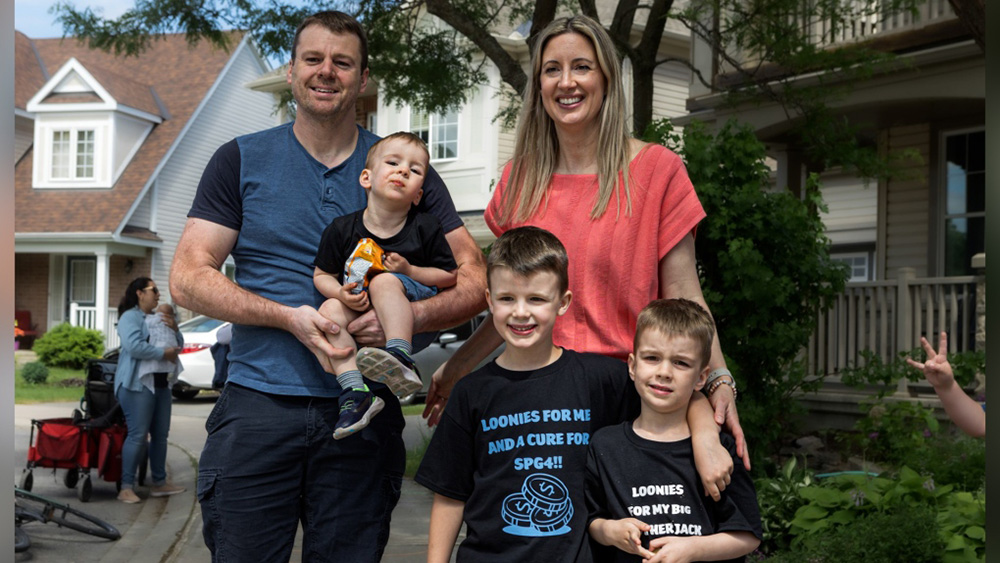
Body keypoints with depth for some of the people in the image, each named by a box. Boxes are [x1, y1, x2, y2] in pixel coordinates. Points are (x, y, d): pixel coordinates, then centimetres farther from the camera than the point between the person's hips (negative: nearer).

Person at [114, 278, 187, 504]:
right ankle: (126, 487, -6)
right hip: (137, 384, -8)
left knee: (161, 434, 11)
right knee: (137, 435, -11)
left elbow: (179, 345, 21)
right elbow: (134, 346, -22)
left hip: (161, 383, 9)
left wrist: (174, 329, 1)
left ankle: (159, 482, 19)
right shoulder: (130, 317, -5)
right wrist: (164, 353, -18)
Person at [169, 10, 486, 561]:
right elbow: (187, 278, 0)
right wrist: (291, 318, -14)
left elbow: (474, 282, 3)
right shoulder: (241, 160, 6)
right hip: (258, 408, 0)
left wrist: (409, 317, -17)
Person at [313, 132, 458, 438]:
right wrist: (342, 293, -15)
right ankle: (355, 393, -33)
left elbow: (449, 276, 1)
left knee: (384, 281, -31)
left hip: (414, 310, -3)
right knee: (329, 310, -25)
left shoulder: (425, 227, -5)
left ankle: (401, 360, -50)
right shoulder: (342, 229, -2)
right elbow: (322, 275, 7)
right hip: (361, 309, 3)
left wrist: (409, 270, -15)